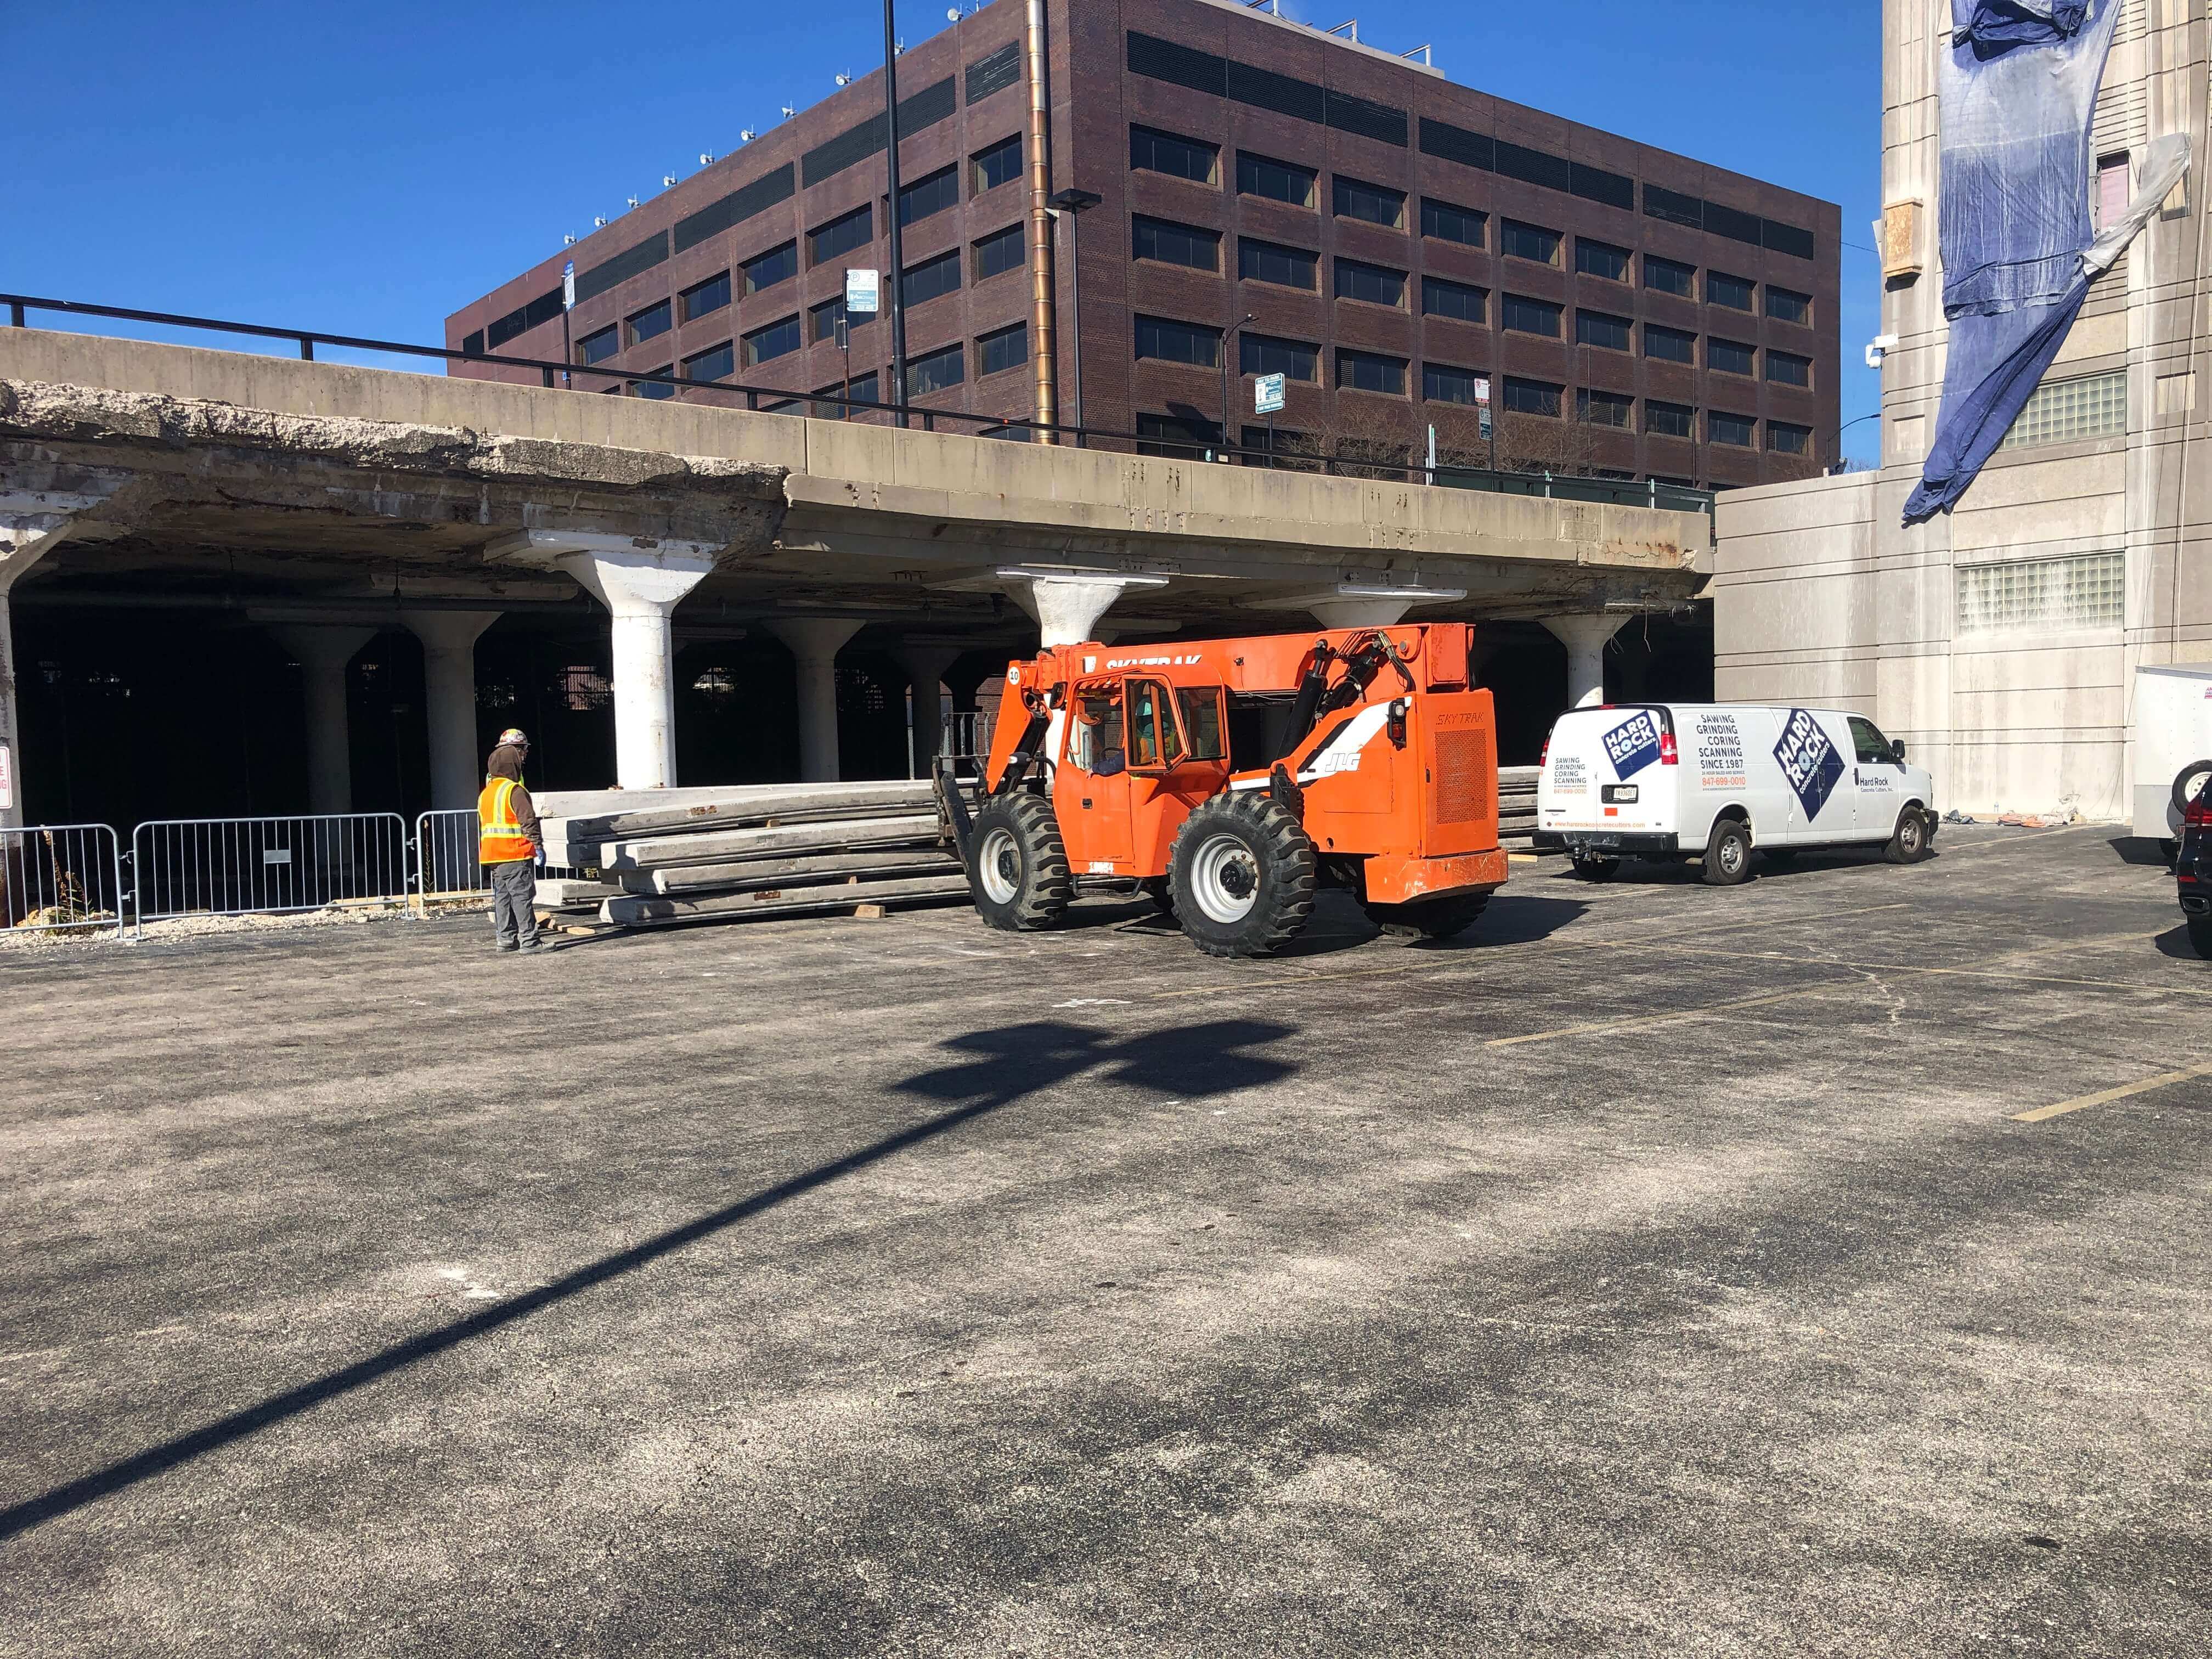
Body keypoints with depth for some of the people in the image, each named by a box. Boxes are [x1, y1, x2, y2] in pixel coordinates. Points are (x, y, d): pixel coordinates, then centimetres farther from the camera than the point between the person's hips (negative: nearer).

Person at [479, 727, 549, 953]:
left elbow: (483, 824, 21)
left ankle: (505, 938, 14)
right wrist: (539, 844, -10)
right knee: (522, 896, -7)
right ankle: (529, 940, -8)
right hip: (516, 854, -8)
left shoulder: (485, 793, 14)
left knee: (502, 896, 12)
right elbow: (528, 820, -17)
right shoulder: (515, 791, -13)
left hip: (493, 856, 8)